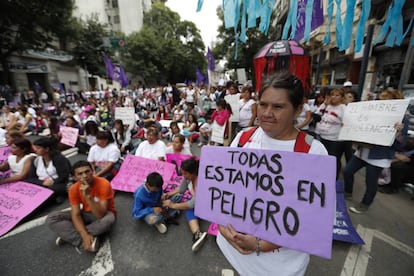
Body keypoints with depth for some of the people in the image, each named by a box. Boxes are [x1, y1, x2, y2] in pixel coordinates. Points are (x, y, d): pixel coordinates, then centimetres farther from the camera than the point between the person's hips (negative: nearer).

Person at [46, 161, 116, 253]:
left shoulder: (104, 184, -28)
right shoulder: (74, 189, -14)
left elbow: (100, 215, -31)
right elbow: (76, 215, -17)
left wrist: (88, 196, -41)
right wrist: (85, 236, -31)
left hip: (103, 214, -3)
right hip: (86, 214, 4)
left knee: (108, 220, -40)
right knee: (51, 219, -14)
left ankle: (67, 235, -14)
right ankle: (87, 239, -20)